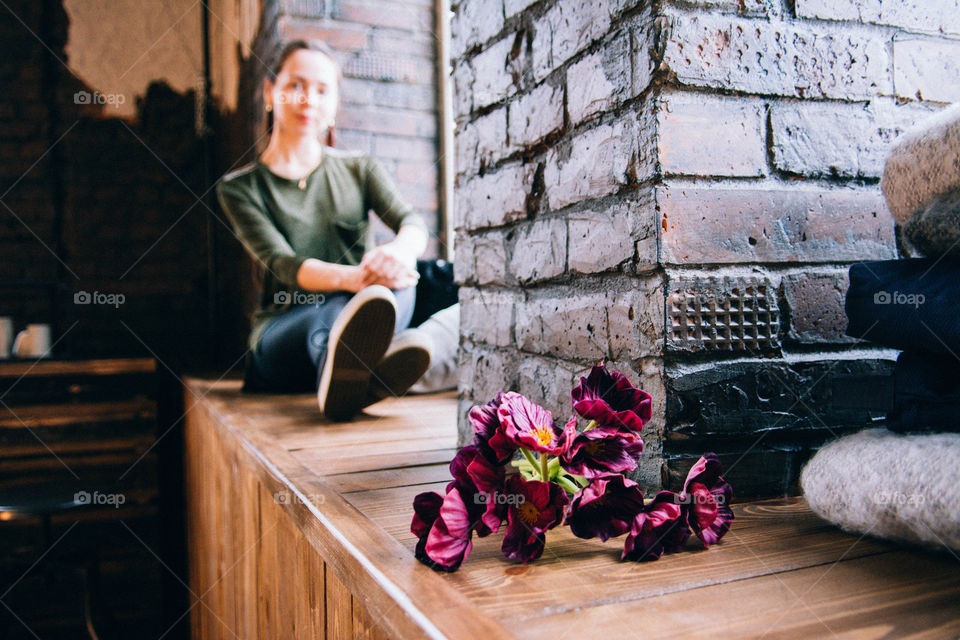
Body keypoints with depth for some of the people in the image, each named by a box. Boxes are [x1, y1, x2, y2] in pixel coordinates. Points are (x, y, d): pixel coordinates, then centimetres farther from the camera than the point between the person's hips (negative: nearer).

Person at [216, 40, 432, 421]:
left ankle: (344, 365, -60)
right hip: (282, 330, -2)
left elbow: (413, 224, -5)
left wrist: (399, 250, -33)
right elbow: (282, 264, -12)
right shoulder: (240, 188, 6)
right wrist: (354, 278, -34)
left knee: (396, 271, -30)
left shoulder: (359, 170, 15)